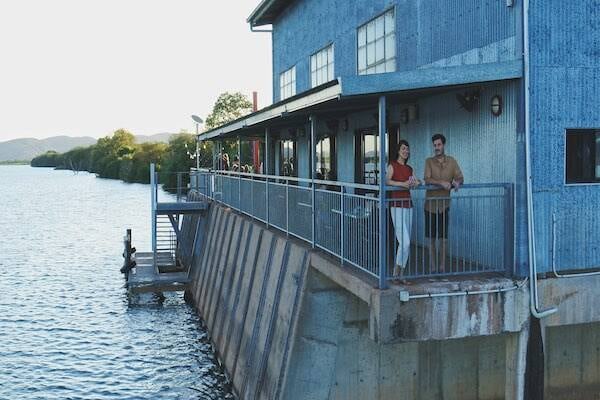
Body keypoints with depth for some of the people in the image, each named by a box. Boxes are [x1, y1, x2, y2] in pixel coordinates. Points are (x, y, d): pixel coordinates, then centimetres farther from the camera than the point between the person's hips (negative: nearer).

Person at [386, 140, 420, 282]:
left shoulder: (409, 168, 17)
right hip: (397, 205, -7)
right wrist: (402, 184, -28)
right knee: (405, 242, -13)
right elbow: (387, 181, -18)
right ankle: (396, 273, 1)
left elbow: (417, 182, 12)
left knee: (406, 243, 7)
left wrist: (416, 183, -10)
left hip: (408, 205, 7)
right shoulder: (392, 165, -2)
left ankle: (401, 274, 14)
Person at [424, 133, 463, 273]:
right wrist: (441, 183, -29)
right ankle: (433, 267, 13)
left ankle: (442, 267, 13)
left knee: (443, 238, 4)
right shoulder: (429, 161, 0)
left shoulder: (452, 161, 4)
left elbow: (460, 178, 2)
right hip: (430, 204, 0)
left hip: (444, 204, 1)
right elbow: (427, 180, -13)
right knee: (432, 238, 5)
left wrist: (457, 182, -22)